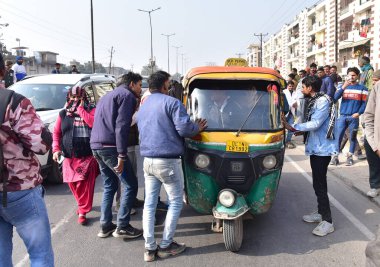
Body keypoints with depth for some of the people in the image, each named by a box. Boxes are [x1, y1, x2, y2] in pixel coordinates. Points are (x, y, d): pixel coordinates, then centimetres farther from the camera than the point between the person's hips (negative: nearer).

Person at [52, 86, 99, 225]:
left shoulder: (91, 110, 3)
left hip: (88, 155, -3)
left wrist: (81, 109, -13)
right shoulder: (63, 113, 9)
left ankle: (83, 211, 3)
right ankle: (83, 204, 36)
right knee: (73, 183, 11)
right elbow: (56, 133, 11)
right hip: (69, 156, 3)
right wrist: (56, 149, -2)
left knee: (86, 184, -6)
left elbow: (93, 123, -18)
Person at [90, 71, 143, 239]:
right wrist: (121, 155, -19)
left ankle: (105, 226, 20)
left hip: (96, 146, 9)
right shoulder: (127, 95, -5)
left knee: (109, 186, 18)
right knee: (130, 185, 0)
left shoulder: (108, 96, 26)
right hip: (110, 147, -9)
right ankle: (122, 227, 3)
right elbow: (122, 126, -16)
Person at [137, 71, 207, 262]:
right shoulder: (171, 103, -9)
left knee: (149, 204, 11)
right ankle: (165, 246, 14)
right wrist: (197, 128, 2)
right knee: (175, 202, 8)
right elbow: (184, 128, -19)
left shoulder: (142, 108, 16)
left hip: (147, 161, 7)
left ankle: (149, 248, 14)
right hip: (168, 162, -7)